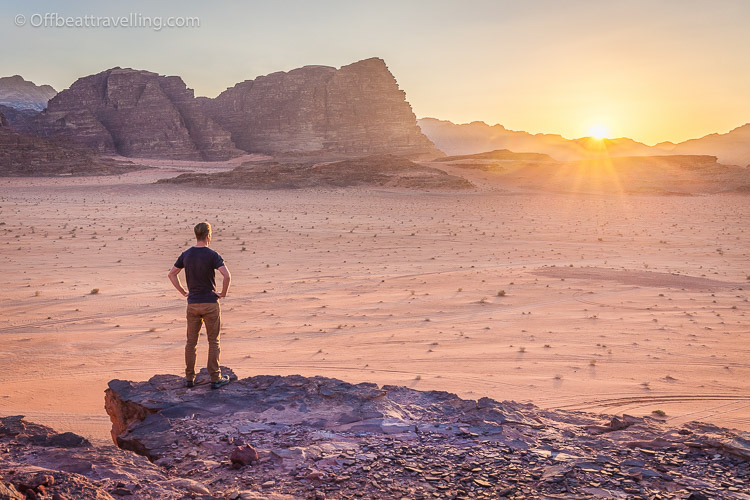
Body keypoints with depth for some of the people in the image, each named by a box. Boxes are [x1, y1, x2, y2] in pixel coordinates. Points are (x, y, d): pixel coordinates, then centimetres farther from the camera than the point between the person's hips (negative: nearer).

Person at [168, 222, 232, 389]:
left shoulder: (186, 255, 3)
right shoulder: (212, 255, -13)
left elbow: (172, 274, 12)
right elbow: (227, 275, -24)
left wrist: (183, 292, 14)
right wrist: (223, 293, -8)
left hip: (192, 303, 4)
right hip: (211, 303, -4)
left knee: (191, 342, 12)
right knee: (214, 341, 4)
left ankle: (189, 378, 17)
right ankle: (215, 378, 7)